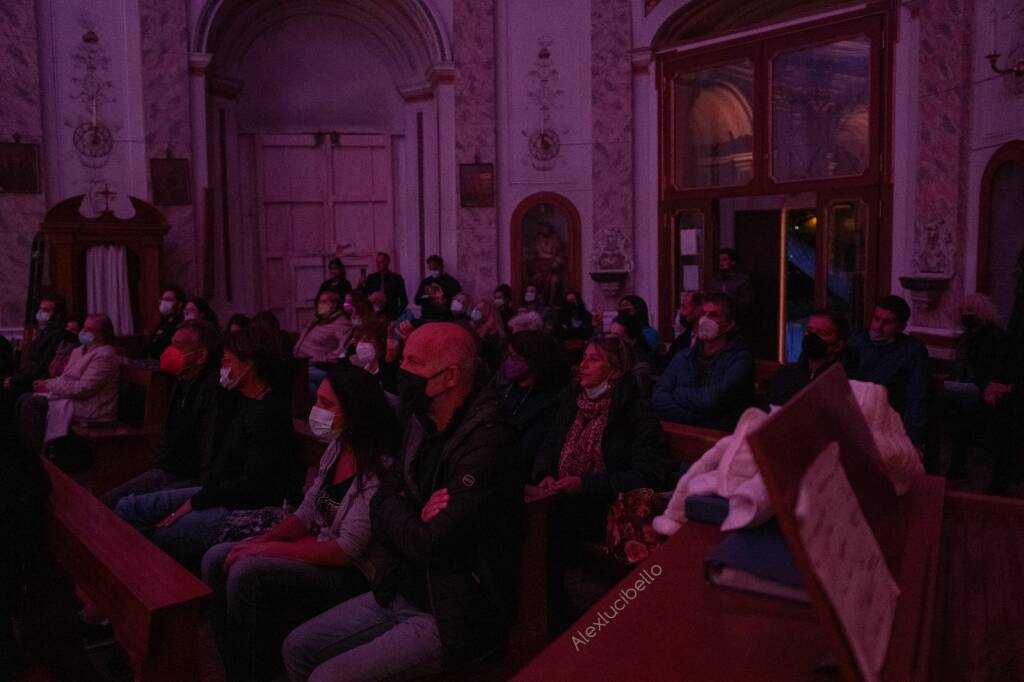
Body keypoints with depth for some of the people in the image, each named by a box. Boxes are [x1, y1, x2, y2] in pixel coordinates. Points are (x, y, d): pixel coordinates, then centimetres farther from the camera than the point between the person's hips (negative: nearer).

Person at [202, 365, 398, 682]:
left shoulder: (379, 468, -23)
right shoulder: (336, 448, 4)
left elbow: (348, 551, -24)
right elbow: (306, 514, 11)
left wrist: (266, 550, -19)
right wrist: (259, 541, -6)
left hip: (350, 575, -9)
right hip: (317, 554, 9)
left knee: (247, 574, -24)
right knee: (216, 559, 0)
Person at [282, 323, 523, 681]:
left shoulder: (487, 440, -24)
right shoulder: (421, 424, 4)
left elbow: (429, 545, -27)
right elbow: (380, 507, 5)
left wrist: (394, 509, -8)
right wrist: (413, 517, -16)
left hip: (454, 615, -8)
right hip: (402, 593, 8)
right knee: (297, 647, 9)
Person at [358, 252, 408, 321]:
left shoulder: (396, 278, 2)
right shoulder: (371, 278, 9)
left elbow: (404, 300, 3)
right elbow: (364, 296, 11)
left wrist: (397, 314, -6)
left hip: (390, 317, -2)